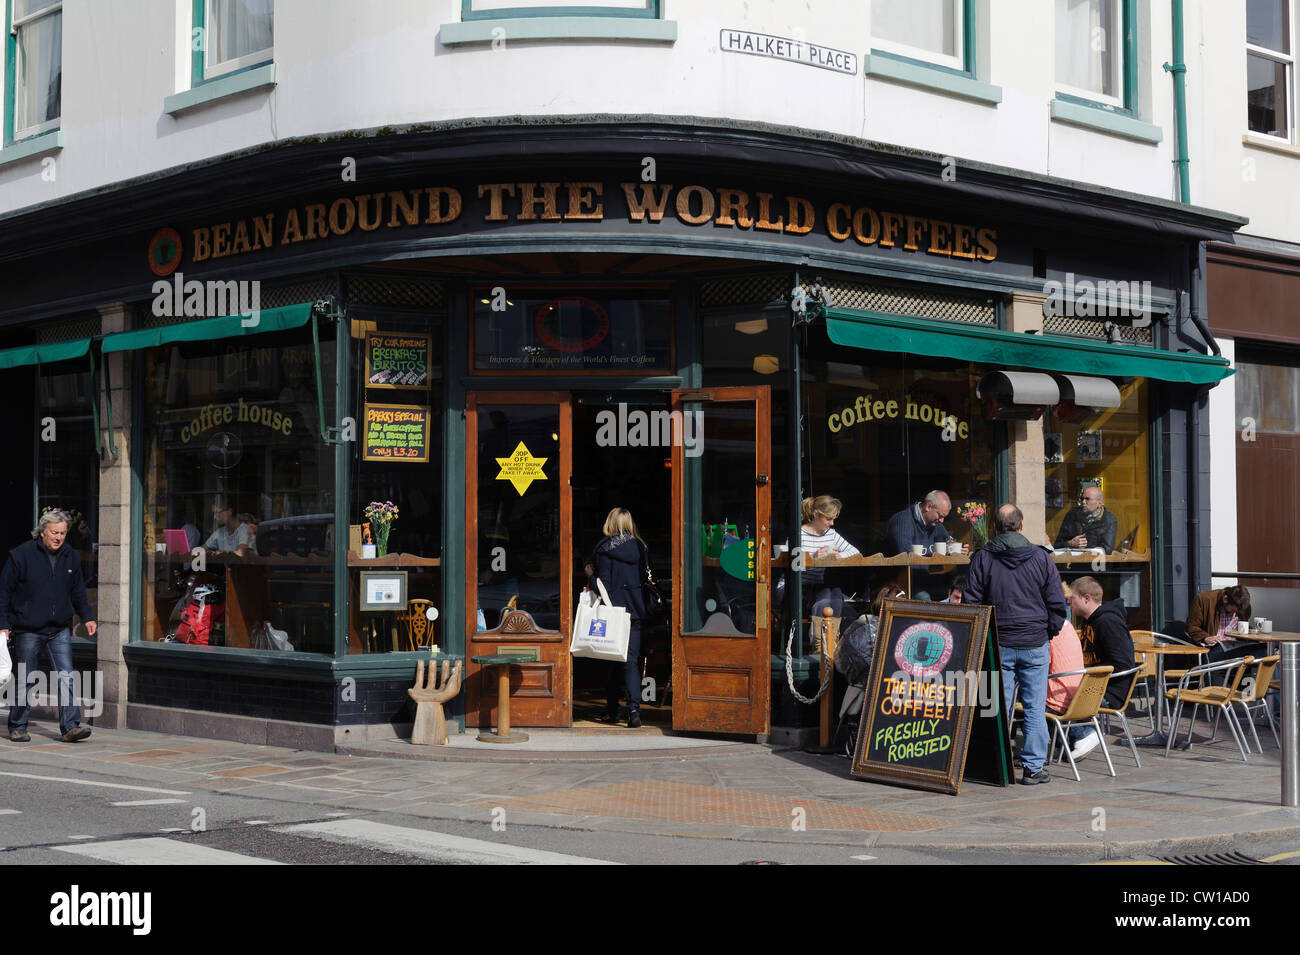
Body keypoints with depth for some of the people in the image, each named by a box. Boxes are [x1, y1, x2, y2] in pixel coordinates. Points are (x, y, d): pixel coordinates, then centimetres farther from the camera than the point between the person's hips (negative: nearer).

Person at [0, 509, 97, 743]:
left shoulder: (70, 557, 8)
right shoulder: (21, 555, -6)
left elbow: (78, 592, 20)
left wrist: (87, 617, 11)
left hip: (60, 630, 3)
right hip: (28, 630, -3)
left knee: (66, 676, -7)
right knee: (25, 680, 4)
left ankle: (70, 726, -8)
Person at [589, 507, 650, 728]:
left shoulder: (604, 548, -6)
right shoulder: (639, 547, 5)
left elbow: (602, 580, -10)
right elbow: (646, 578, 9)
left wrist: (590, 576, 6)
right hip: (634, 609, 2)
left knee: (612, 660, 8)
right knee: (631, 660, 0)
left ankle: (612, 710, 13)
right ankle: (634, 708, -16)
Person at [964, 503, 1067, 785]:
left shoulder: (982, 558, -1)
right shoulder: (1041, 558, 1)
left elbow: (970, 603, 0)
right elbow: (1057, 603, 2)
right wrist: (1049, 632, 14)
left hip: (998, 645, 0)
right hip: (1035, 645, 0)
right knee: (1034, 708, 4)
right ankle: (1033, 767, 6)